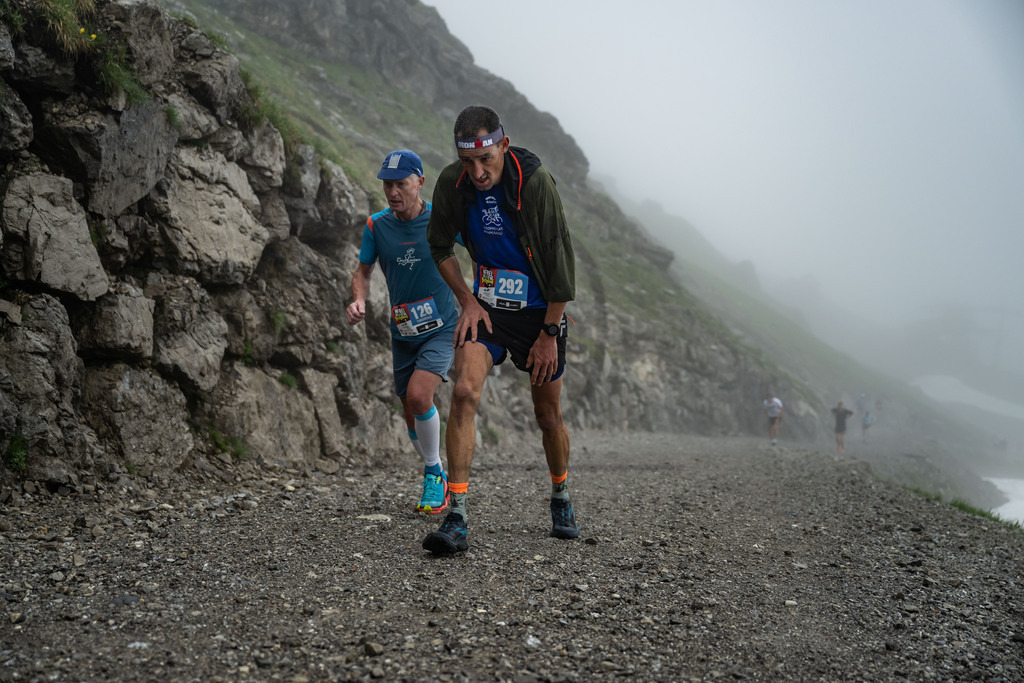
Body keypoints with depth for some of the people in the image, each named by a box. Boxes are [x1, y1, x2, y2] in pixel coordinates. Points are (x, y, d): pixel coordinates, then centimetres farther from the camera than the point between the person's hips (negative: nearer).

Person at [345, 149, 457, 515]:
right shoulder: (376, 225, -5)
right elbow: (363, 270, 7)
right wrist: (358, 300, -13)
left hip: (441, 328, -4)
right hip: (402, 333, 4)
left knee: (419, 395, -25)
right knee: (413, 416, 10)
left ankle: (434, 474, -4)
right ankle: (437, 480, 33)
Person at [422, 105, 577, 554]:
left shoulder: (534, 181, -22)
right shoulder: (452, 182, -12)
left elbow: (560, 260, -16)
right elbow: (440, 246, 6)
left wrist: (549, 333, -13)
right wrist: (467, 301, -4)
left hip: (539, 312, -2)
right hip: (486, 308, 2)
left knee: (548, 415, 9)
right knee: (464, 393, -20)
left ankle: (561, 498, 36)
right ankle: (457, 519, -20)